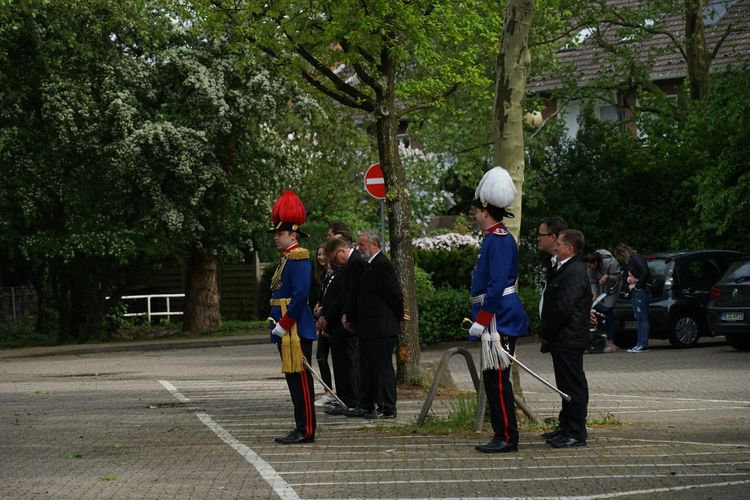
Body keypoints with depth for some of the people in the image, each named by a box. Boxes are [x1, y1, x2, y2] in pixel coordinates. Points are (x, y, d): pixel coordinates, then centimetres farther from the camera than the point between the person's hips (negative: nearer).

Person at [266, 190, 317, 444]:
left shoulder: (299, 258, -13)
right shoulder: (285, 259, 18)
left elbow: (301, 295, -20)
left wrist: (284, 325, -19)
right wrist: (272, 319, 13)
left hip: (296, 328, -10)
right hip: (286, 329, 10)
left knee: (300, 378, -8)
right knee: (293, 379, 11)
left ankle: (306, 431, -5)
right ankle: (302, 429, 16)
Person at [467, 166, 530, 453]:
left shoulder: (499, 241, -15)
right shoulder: (496, 238, 17)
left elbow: (497, 285, -22)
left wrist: (480, 321, -20)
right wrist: (482, 319, 24)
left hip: (499, 319, -10)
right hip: (500, 318, 10)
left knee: (497, 379, -8)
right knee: (494, 379, 12)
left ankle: (507, 438, -5)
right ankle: (504, 435, 17)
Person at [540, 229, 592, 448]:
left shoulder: (575, 272, -18)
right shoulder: (565, 269, 16)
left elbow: (563, 308, -23)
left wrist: (547, 334, -13)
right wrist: (547, 335, 15)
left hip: (569, 339, -10)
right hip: (563, 339, 10)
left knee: (573, 385, -6)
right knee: (568, 384, 16)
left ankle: (576, 434, -2)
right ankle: (567, 427, 25)